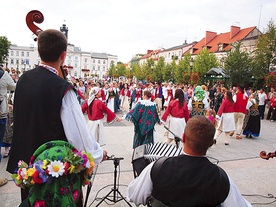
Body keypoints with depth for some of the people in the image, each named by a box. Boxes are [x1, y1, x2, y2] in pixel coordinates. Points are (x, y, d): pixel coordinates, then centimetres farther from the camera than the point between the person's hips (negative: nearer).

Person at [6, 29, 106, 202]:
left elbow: (23, 118, 10)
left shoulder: (23, 79, -2)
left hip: (25, 158, 6)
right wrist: (98, 153, -8)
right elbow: (78, 131, -22)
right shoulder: (62, 88, -24)